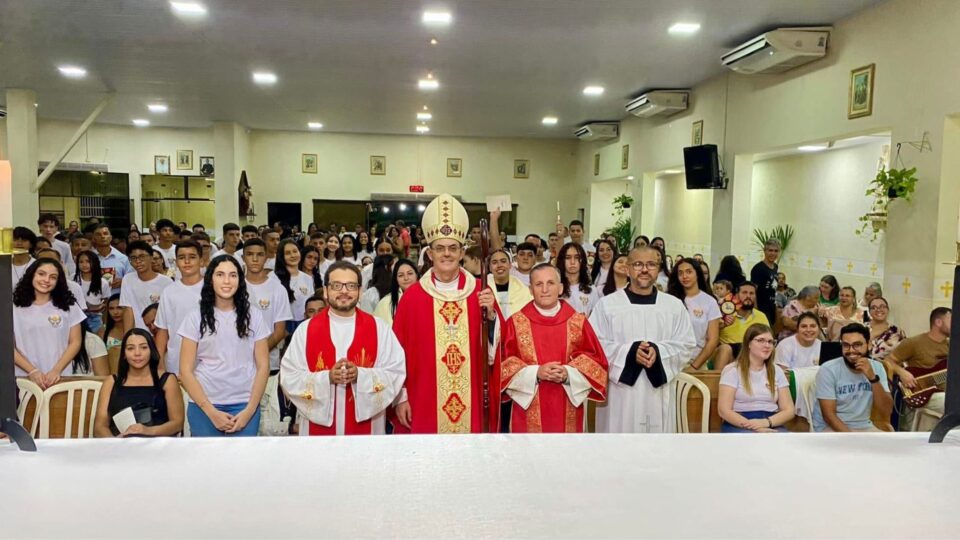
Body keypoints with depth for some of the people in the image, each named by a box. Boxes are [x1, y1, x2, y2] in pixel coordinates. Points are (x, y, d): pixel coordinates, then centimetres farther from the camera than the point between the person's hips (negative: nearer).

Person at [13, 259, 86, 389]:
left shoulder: (68, 306, 4)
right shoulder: (15, 307, 3)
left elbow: (75, 342, 3)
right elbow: (10, 346, 1)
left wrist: (57, 370, -9)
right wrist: (32, 371, -10)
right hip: (25, 378, 0)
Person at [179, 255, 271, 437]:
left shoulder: (253, 316, 4)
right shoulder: (196, 316, 1)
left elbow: (263, 366, 4)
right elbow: (186, 370, -1)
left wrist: (250, 410, -6)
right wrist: (211, 412, -8)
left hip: (244, 406, 0)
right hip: (203, 407, 0)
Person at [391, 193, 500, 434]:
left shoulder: (480, 293, 2)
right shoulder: (412, 296, -2)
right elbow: (399, 351, 0)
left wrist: (490, 314, -16)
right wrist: (401, 396, -2)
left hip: (470, 404, 1)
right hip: (423, 403, -1)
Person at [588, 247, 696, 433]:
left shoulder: (674, 305, 8)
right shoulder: (607, 304, 0)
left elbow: (686, 345, 5)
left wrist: (658, 351, -13)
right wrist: (629, 352, -17)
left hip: (657, 394, 2)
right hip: (619, 394, -2)